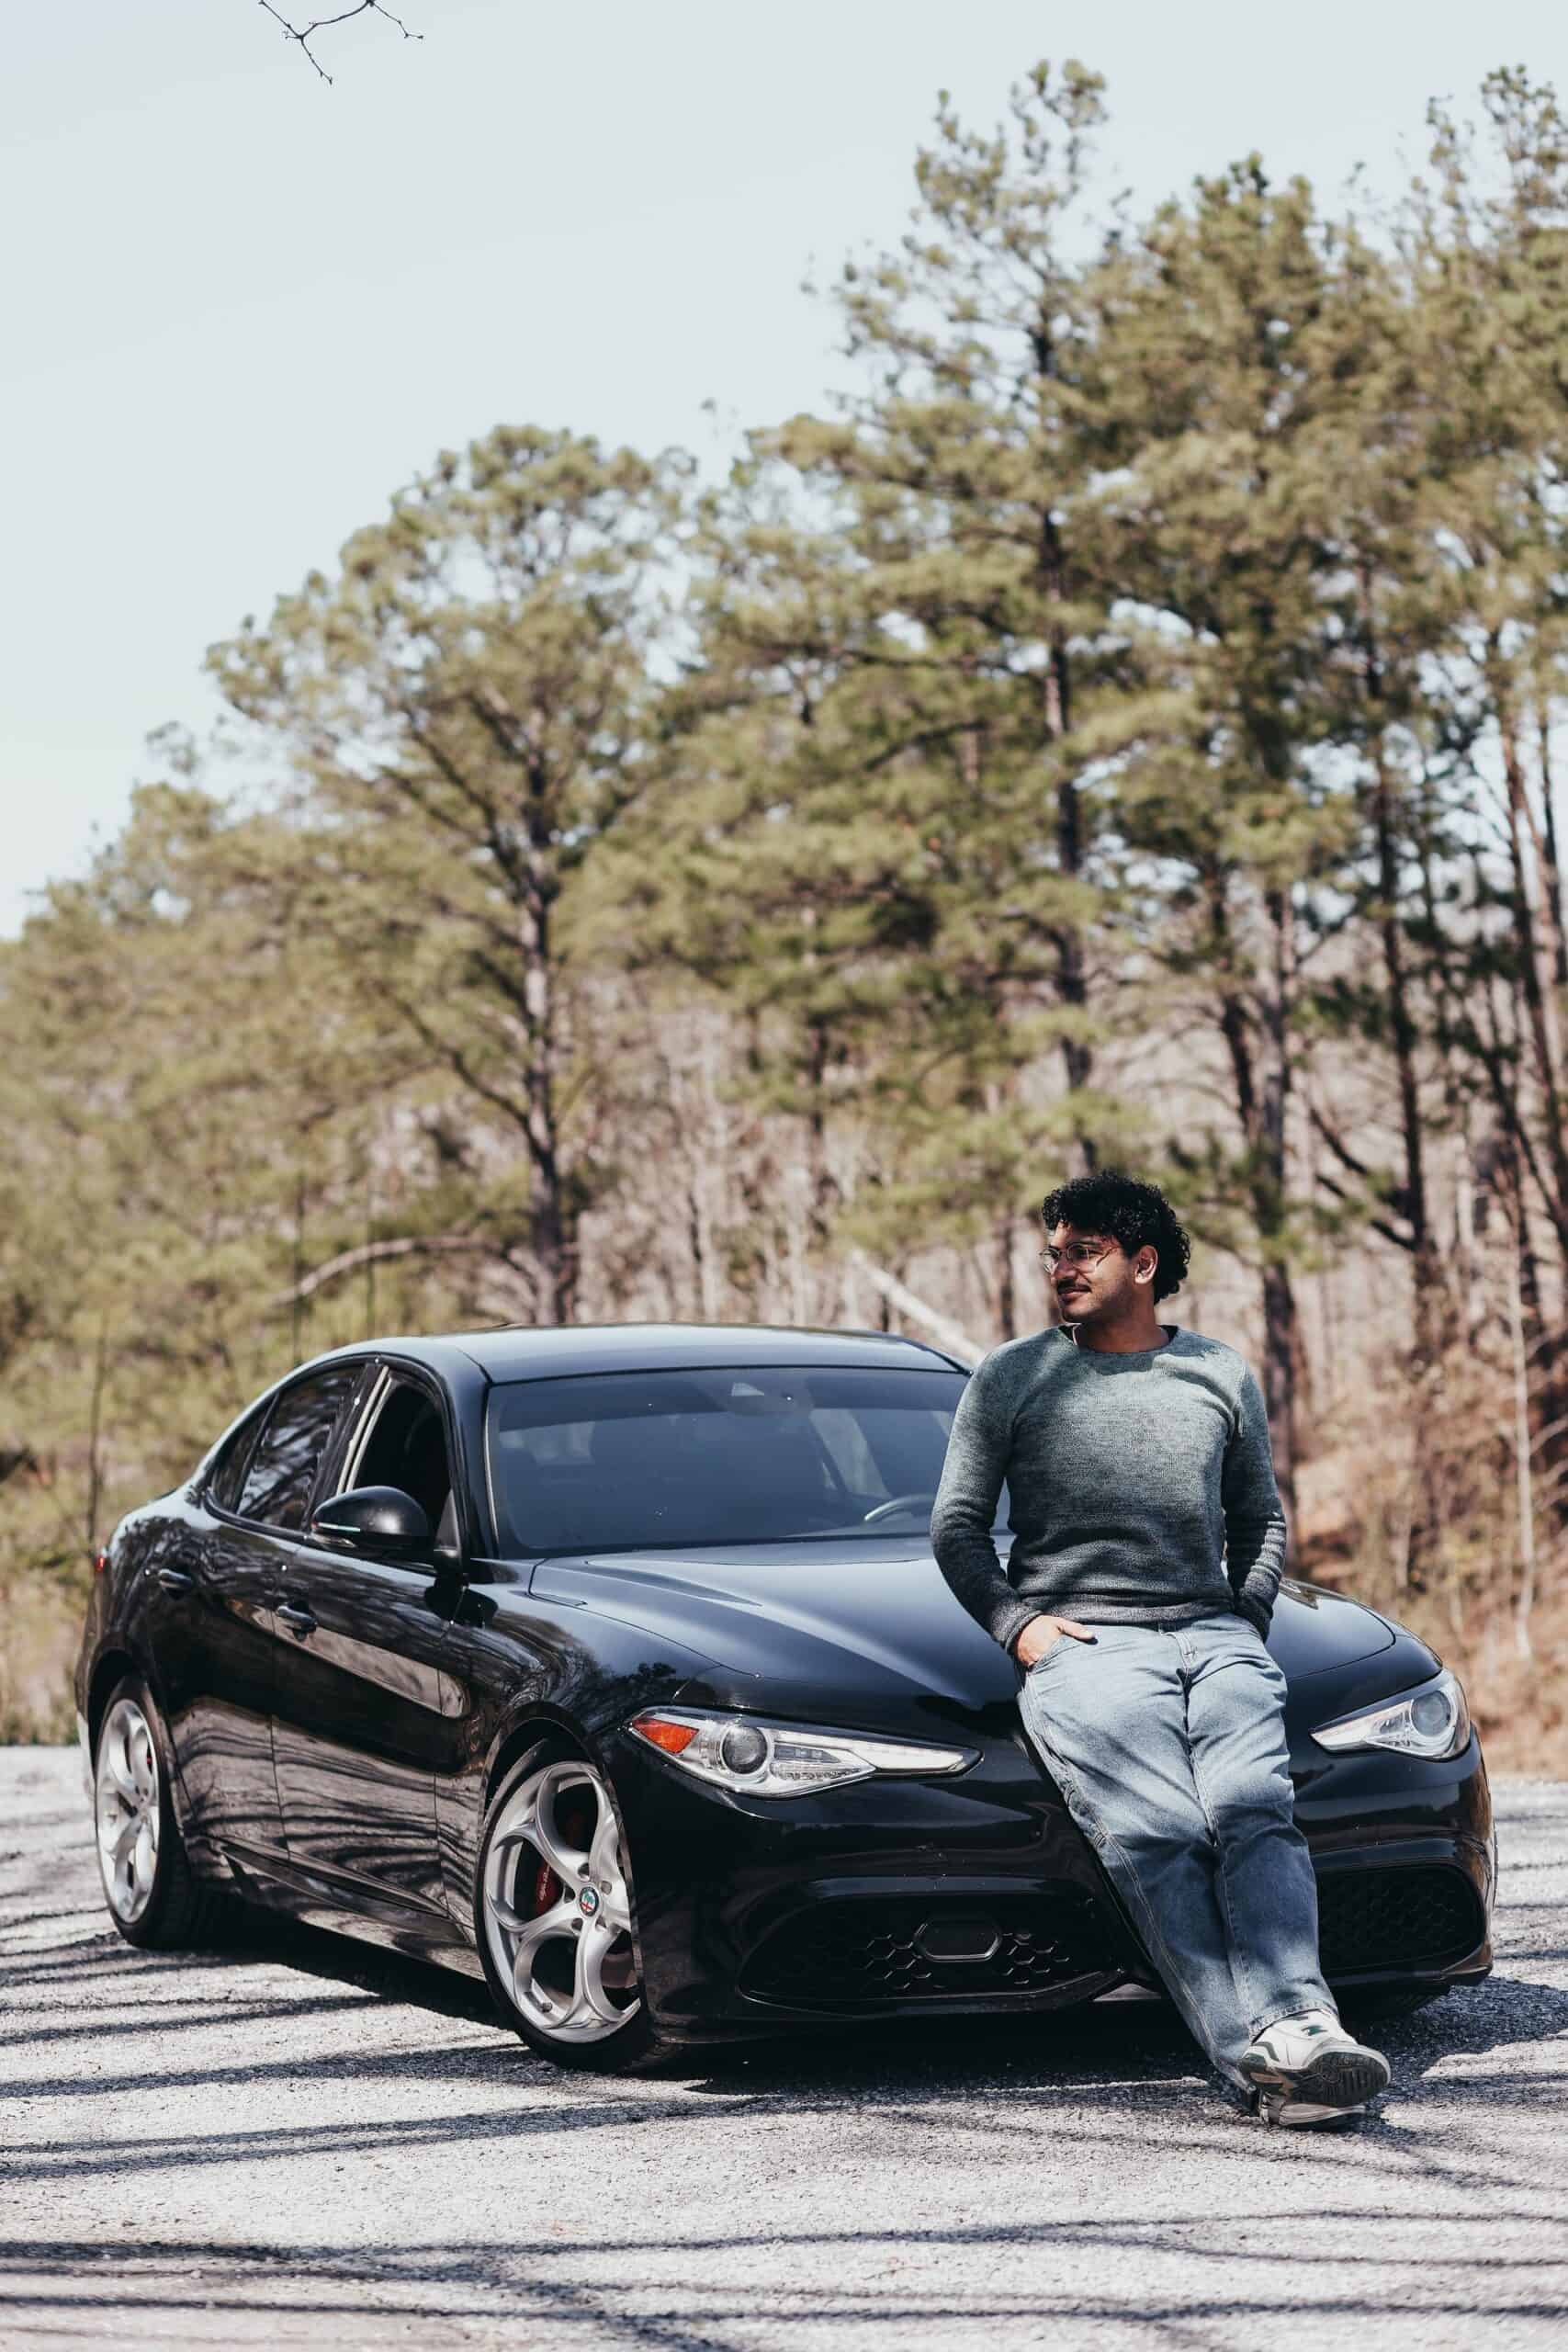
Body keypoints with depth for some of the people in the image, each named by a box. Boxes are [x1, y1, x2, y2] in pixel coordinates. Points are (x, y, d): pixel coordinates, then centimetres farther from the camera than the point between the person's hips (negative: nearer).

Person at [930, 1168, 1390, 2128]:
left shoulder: (1223, 1375, 20)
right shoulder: (1013, 1378, 14)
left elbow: (1262, 1516, 28)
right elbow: (957, 1524, 14)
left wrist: (1248, 1615, 11)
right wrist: (1014, 1621, -1)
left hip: (1214, 1635, 2)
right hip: (1083, 1643, -2)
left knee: (1254, 1810, -26)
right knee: (1159, 1833, -27)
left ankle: (1296, 2022, -43)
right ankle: (1249, 2051, -38)